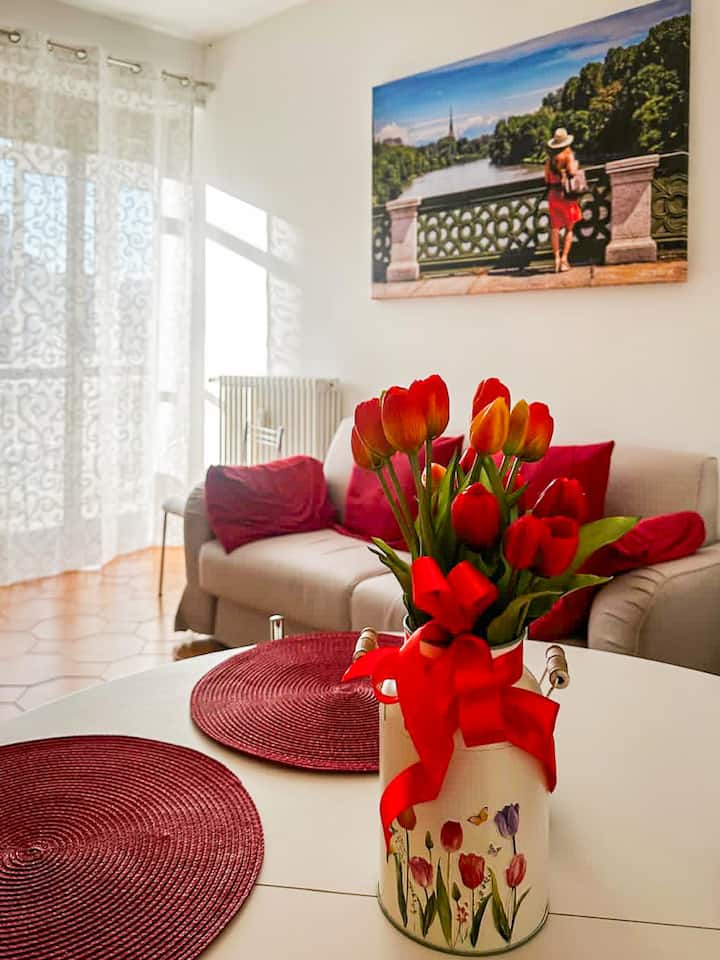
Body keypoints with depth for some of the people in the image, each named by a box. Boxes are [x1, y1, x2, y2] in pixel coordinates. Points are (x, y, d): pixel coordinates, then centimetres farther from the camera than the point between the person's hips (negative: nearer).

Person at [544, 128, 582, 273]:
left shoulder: (549, 159, 9)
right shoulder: (568, 155, -6)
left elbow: (546, 179, 12)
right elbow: (572, 172, -17)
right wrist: (576, 165, 2)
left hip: (552, 195, 4)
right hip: (566, 195, -4)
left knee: (555, 228, 8)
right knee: (569, 228, 6)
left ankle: (557, 259, 1)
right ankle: (564, 258, -4)